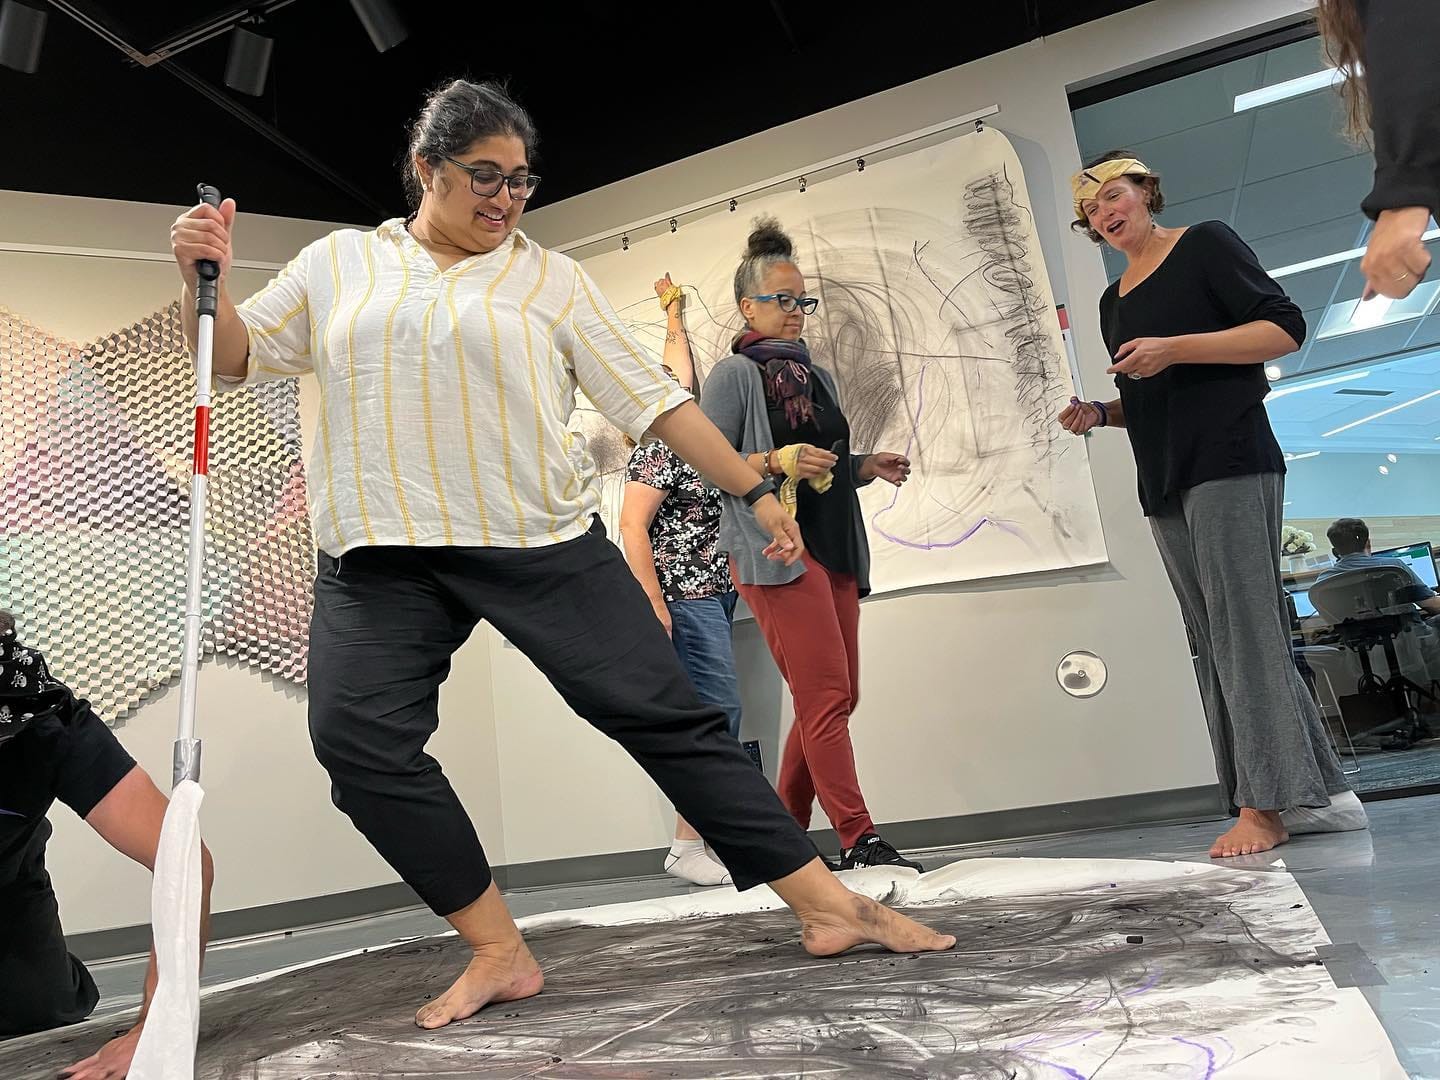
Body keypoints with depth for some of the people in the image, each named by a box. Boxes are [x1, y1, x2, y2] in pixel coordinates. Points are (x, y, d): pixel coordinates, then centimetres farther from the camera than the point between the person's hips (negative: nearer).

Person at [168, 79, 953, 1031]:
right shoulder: (336, 262, 15)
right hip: (380, 558, 2)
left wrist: (754, 493, 3)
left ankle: (831, 906, 3)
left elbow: (654, 398, 7)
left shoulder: (551, 278, 10)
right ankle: (500, 952, 0)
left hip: (546, 542, -2)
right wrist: (204, 275, 0)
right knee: (356, 740, -15)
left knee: (666, 714, -6)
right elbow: (233, 358, 20)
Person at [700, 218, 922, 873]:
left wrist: (866, 468, 9)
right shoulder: (733, 375, 1)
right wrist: (777, 461, -19)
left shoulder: (817, 376, 22)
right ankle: (860, 841, -6)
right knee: (827, 696, -12)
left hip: (833, 546, 8)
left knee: (832, 699, 7)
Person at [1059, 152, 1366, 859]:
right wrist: (1099, 414, 7)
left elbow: (1284, 329, -7)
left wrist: (1175, 347, -16)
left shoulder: (1205, 244, 2)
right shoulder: (1114, 302, 21)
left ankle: (1265, 803, -6)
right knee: (1218, 641, 4)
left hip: (1229, 462, -7)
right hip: (1165, 483, 8)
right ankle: (1316, 790, 11)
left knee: (1242, 627, -11)